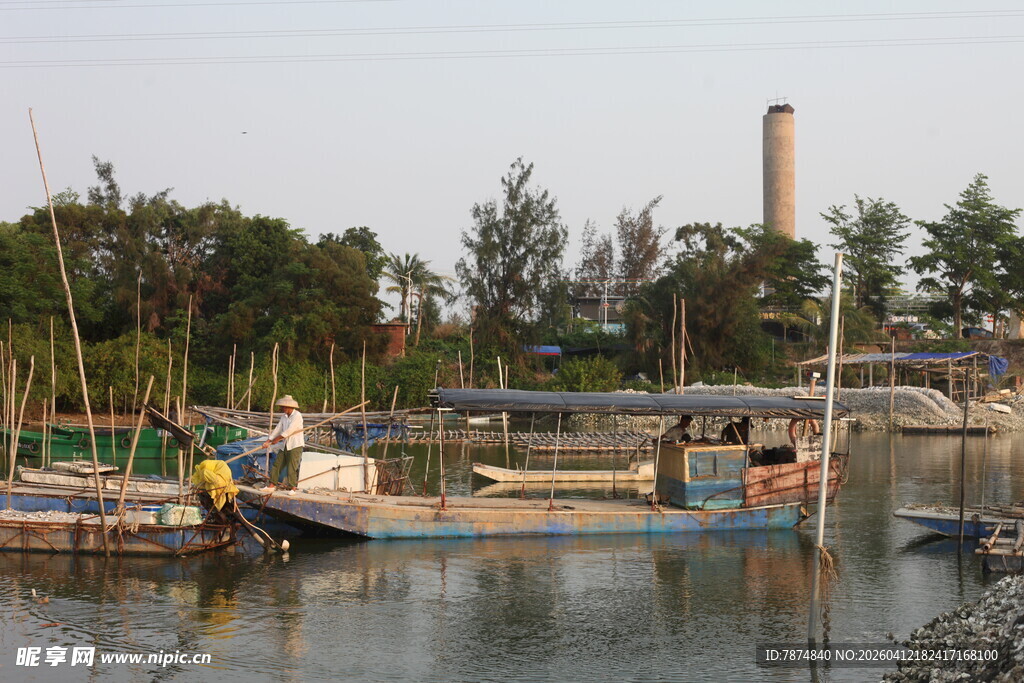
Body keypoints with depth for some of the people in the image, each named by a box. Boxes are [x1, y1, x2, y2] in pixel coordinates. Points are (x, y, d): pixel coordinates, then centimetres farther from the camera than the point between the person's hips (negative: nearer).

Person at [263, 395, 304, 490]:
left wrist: (277, 439, -12)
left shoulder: (297, 415, -12)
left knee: (292, 468, -9)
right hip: (285, 446, 8)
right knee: (277, 465, 9)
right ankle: (272, 485, 17)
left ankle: (293, 488, -2)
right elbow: (278, 429, 9)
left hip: (295, 446, -8)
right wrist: (268, 441, 0)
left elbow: (290, 430, -18)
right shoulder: (284, 417, 12)